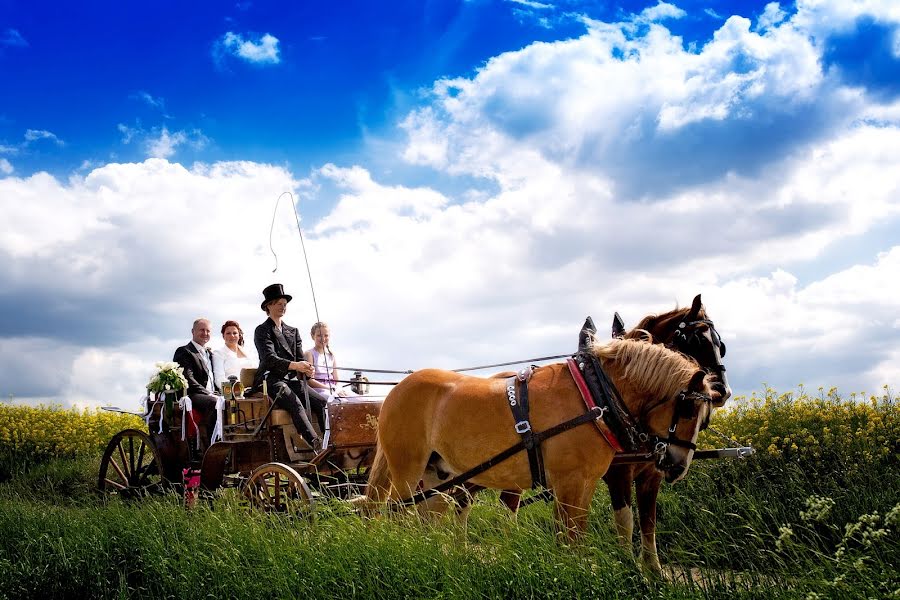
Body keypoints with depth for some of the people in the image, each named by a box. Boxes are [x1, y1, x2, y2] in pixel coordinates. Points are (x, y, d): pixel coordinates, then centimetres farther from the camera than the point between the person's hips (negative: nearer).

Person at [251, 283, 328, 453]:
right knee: (295, 404, -35)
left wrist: (307, 369, -12)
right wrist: (294, 365, -31)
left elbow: (300, 357, 15)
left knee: (323, 402, -21)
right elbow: (269, 358, -13)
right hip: (271, 380, -6)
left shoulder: (293, 331, 23)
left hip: (292, 380, 6)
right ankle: (316, 446, -49)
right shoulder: (262, 330, 4)